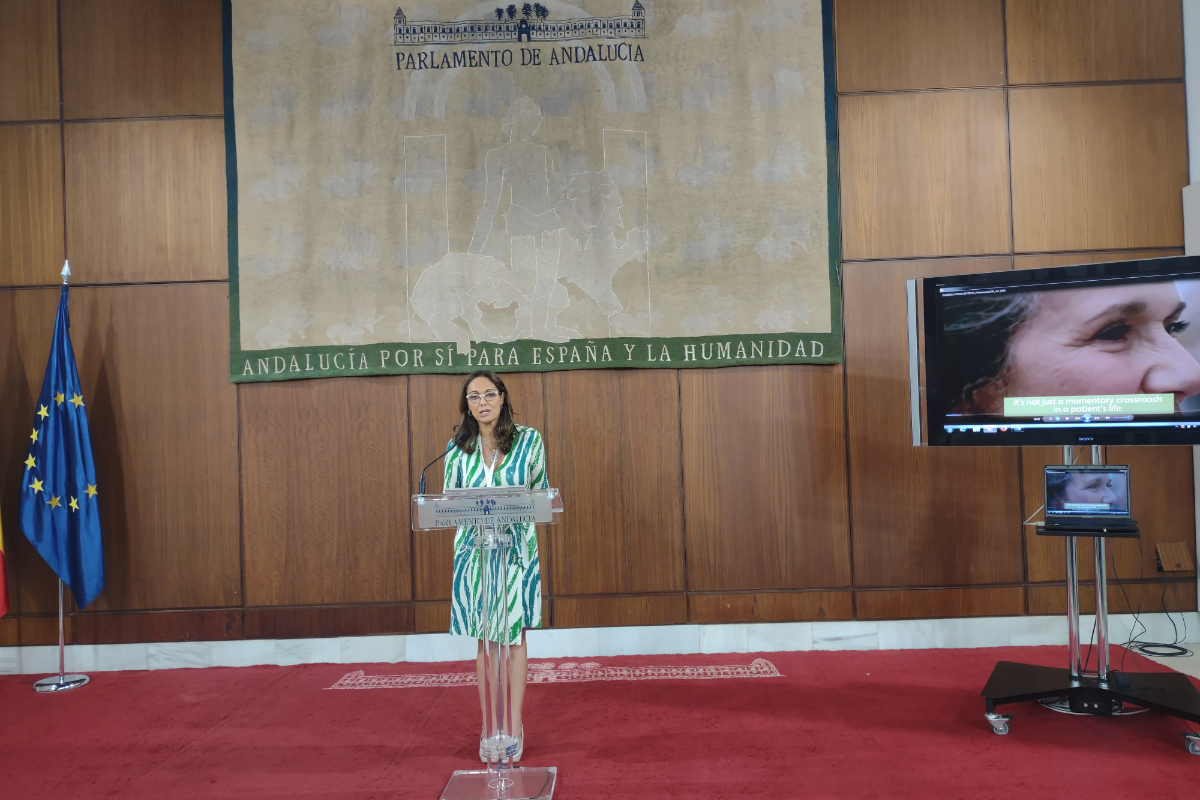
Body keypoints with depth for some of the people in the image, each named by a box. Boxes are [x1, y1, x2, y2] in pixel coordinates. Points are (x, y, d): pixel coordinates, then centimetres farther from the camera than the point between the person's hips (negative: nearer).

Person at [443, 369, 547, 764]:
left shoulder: (529, 440, -2)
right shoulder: (458, 447, 2)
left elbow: (542, 493, 4)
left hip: (517, 547, -1)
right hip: (474, 548, 1)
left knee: (514, 636, 5)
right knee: (484, 639, 7)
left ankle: (515, 727, 14)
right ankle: (489, 727, 18)